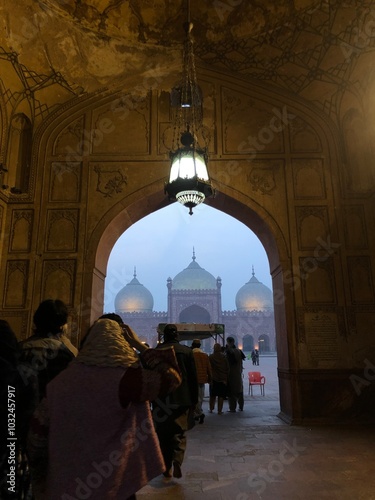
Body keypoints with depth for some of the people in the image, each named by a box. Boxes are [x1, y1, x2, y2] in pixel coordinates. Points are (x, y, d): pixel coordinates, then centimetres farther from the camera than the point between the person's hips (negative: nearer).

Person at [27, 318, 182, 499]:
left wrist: (43, 475, 18)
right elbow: (171, 376, -9)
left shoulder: (61, 380, -4)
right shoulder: (125, 379, -19)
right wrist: (140, 346, -3)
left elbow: (39, 429, 4)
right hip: (113, 485, -4)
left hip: (65, 484, 5)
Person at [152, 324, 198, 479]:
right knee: (179, 432, 8)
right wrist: (194, 400, 8)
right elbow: (193, 378, 0)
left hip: (160, 400, 1)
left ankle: (167, 467, 16)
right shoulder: (186, 351, -2)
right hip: (181, 399, -1)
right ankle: (177, 459, -13)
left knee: (163, 433, 13)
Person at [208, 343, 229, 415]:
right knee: (221, 396, 4)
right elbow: (227, 368, 1)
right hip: (223, 379, 0)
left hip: (214, 379, 0)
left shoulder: (210, 357, -6)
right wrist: (226, 378, 9)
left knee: (213, 395, 14)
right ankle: (219, 410, 4)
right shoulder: (224, 357, -2)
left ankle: (211, 409, 20)